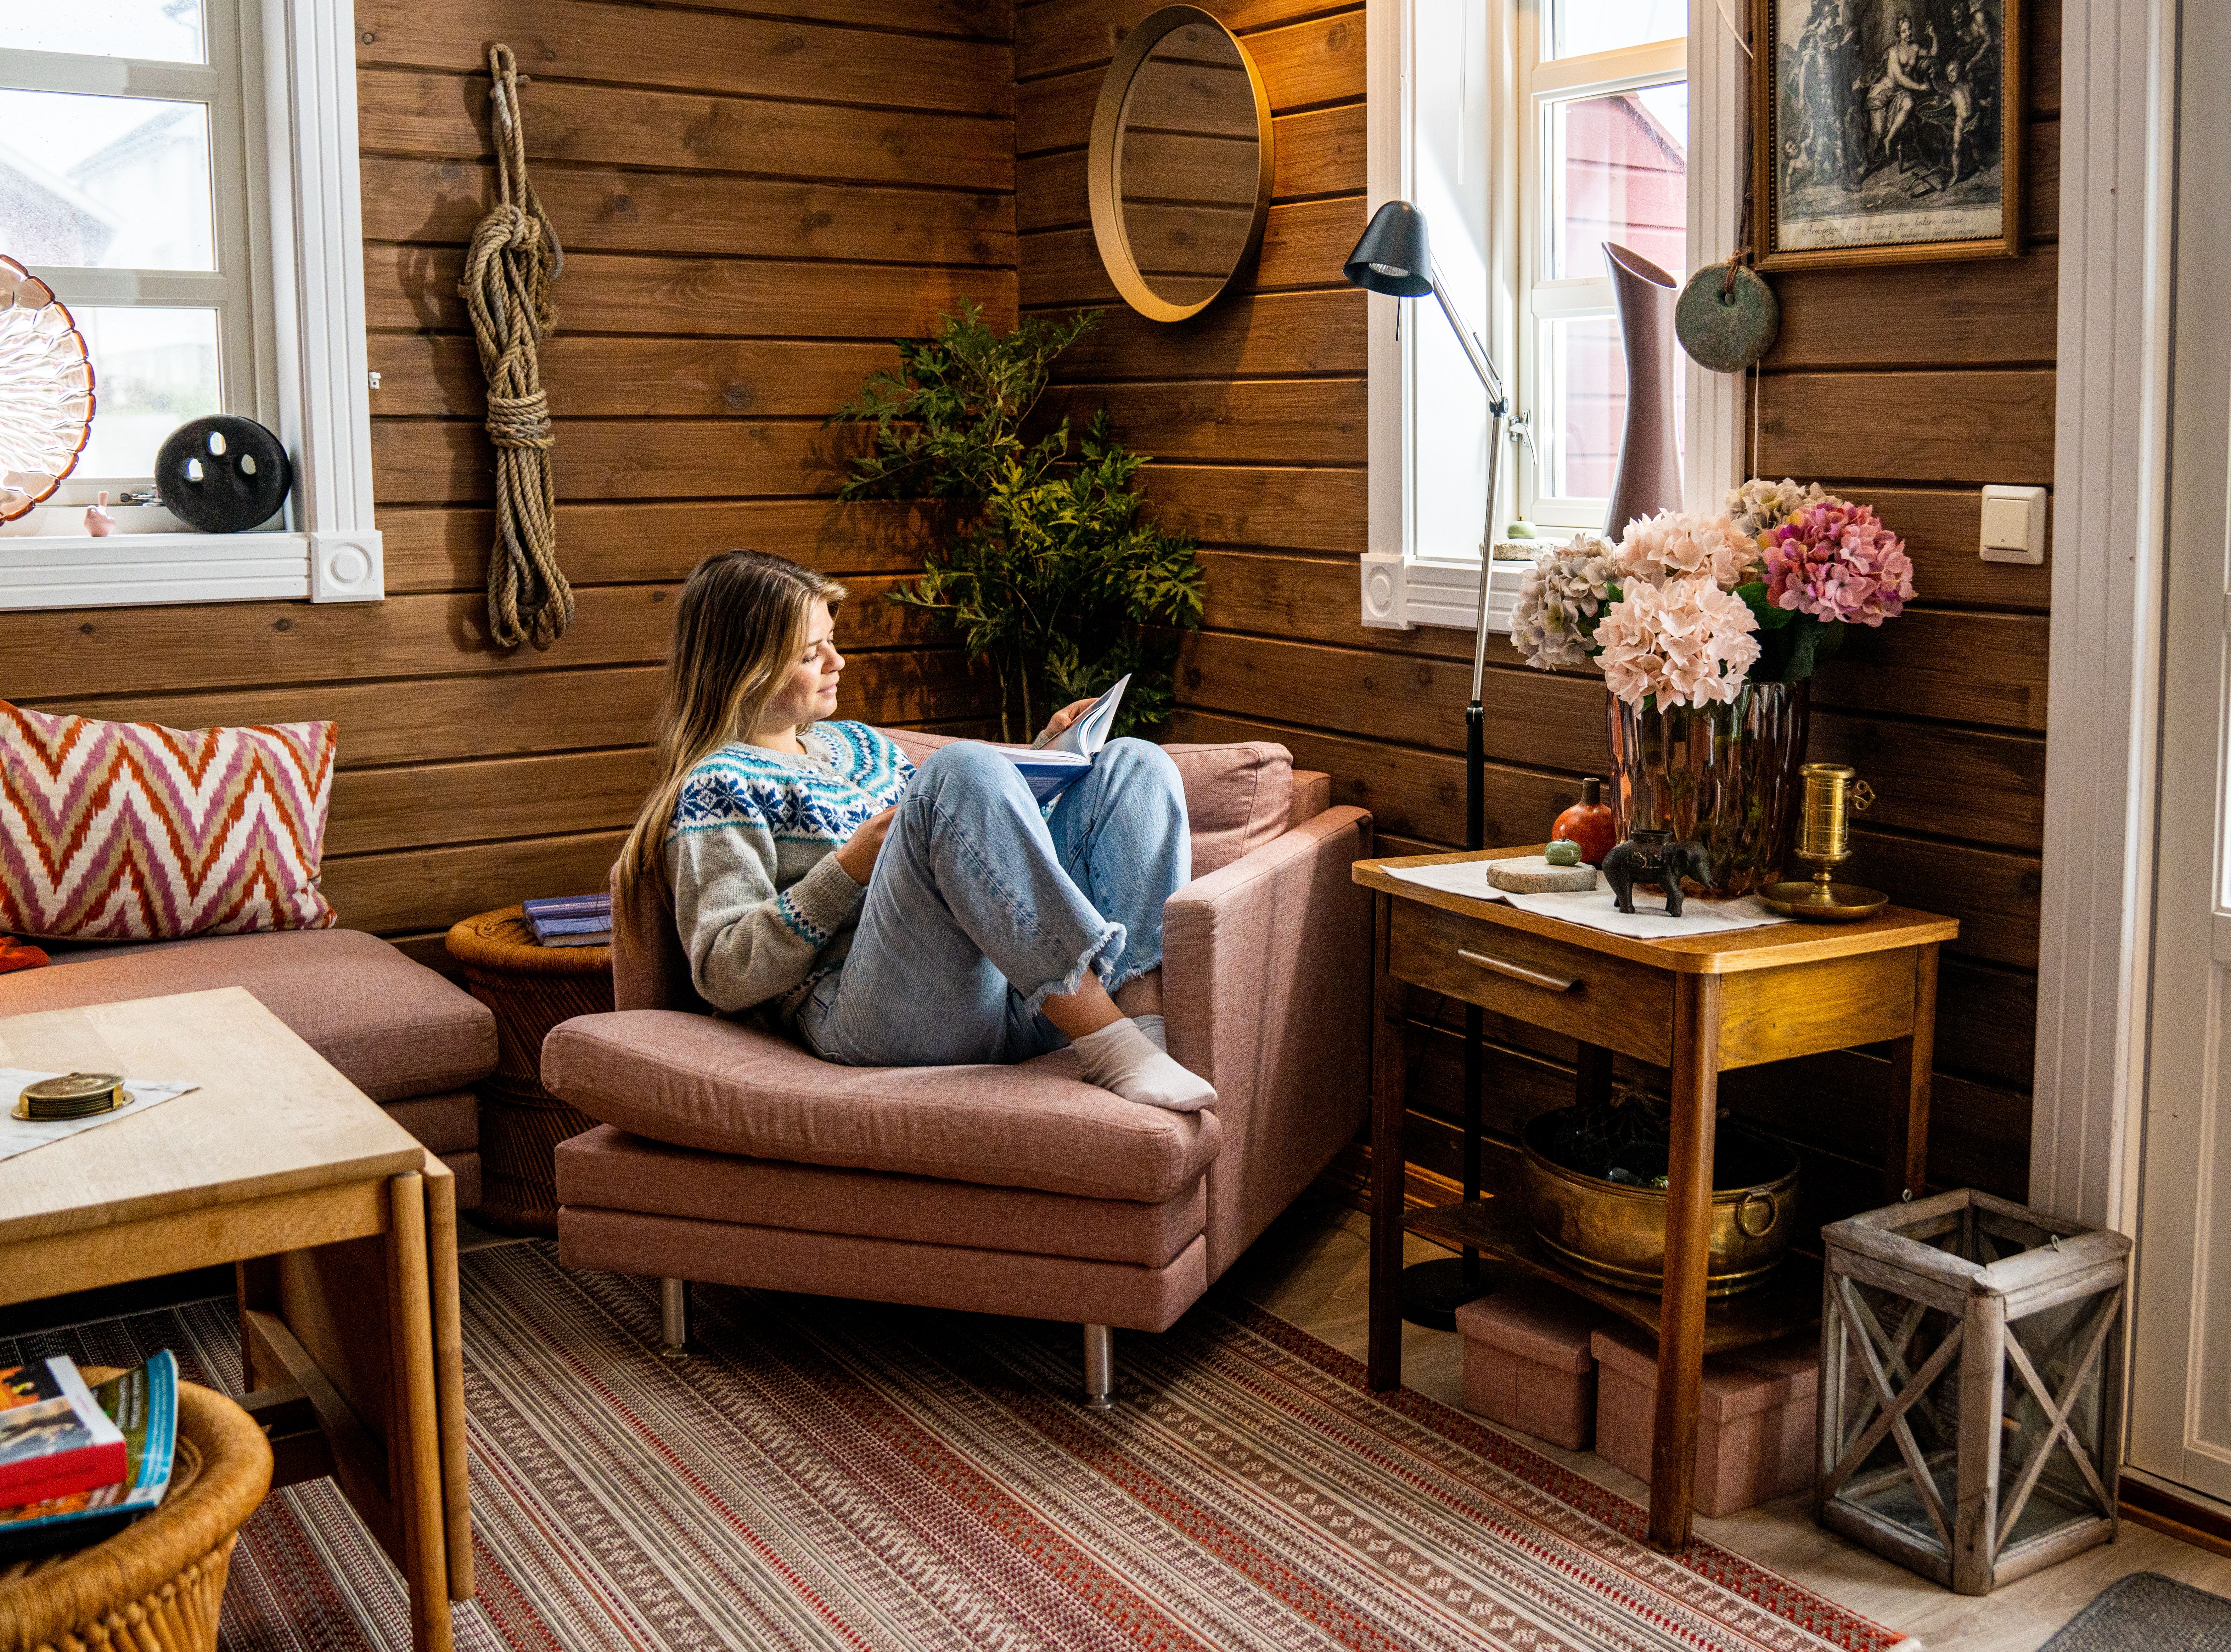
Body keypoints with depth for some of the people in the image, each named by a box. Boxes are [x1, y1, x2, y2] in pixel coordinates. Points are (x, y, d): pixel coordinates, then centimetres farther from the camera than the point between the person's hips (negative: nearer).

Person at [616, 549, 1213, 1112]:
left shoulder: (857, 742, 31)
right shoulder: (718, 787, 6)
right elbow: (723, 977, -5)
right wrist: (850, 869, -11)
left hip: (1016, 1000, 8)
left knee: (1136, 763, -3)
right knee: (963, 766, -29)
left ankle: (1148, 1029, -26)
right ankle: (1109, 1047, -35)